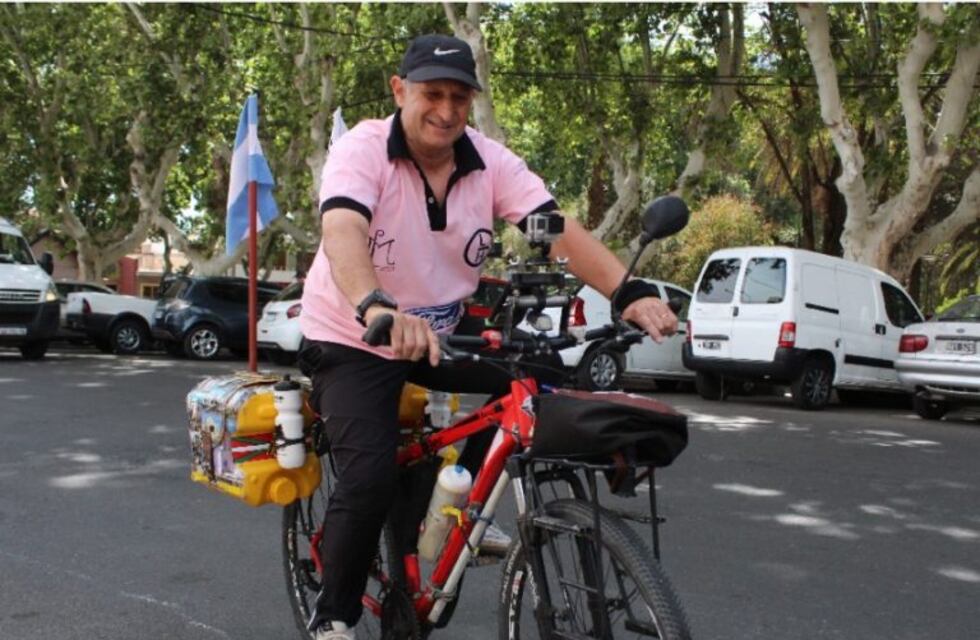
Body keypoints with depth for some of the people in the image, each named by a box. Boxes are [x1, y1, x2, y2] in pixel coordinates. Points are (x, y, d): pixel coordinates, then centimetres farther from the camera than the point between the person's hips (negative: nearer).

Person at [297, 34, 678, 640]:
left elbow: (560, 230, -20)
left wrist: (631, 293, -37)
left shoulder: (491, 162, -9)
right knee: (372, 478, -21)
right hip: (354, 341, -4)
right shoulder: (363, 149, -20)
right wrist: (377, 310, -59)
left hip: (444, 333, 5)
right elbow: (342, 233, -38)